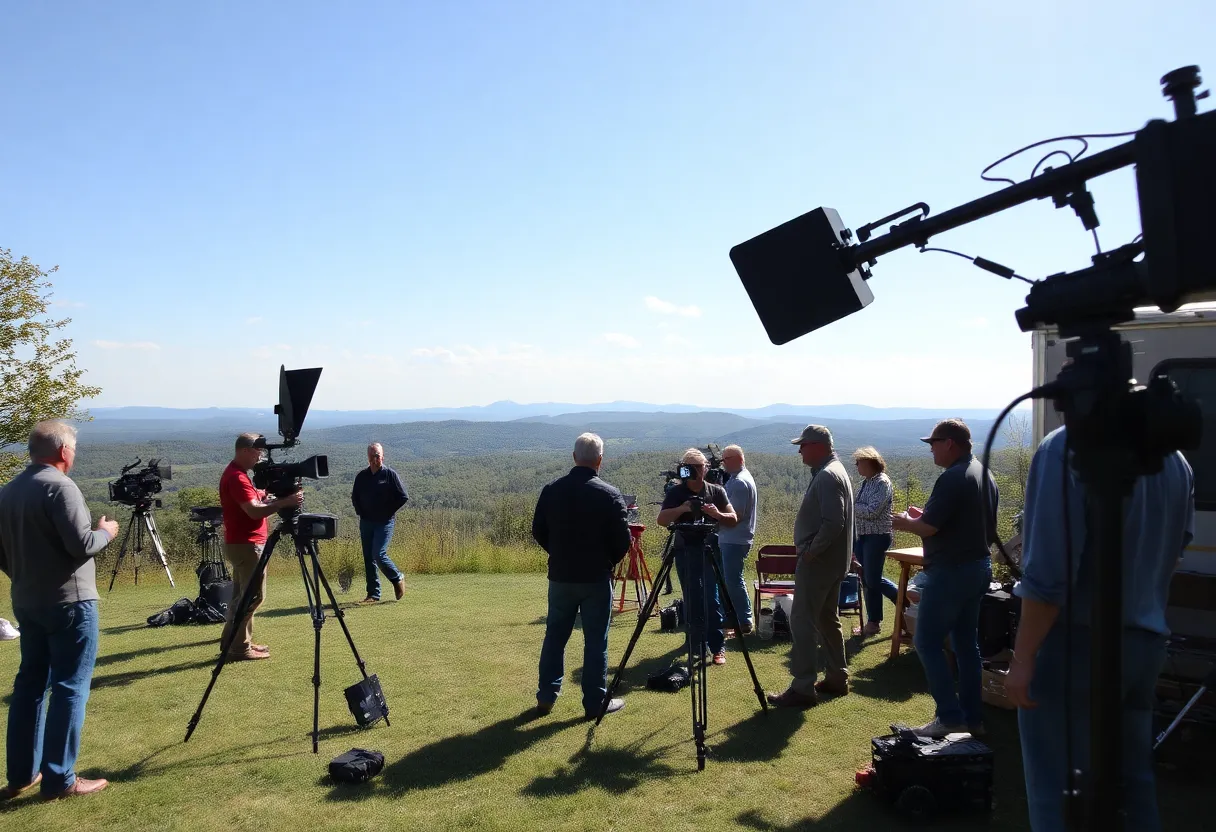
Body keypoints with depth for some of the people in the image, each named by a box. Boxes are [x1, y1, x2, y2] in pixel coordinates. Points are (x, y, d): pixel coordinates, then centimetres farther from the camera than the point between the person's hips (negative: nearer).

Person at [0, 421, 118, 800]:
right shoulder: (60, 487, -16)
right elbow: (81, 544, -21)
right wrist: (106, 531, -2)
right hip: (69, 603, -8)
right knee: (69, 688, -2)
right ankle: (59, 779, 1)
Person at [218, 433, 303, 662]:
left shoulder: (235, 474, 15)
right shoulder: (236, 477, -19)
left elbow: (255, 502, 18)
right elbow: (254, 510, -27)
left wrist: (273, 497, 4)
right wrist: (284, 502, -28)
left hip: (241, 544, 11)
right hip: (246, 545, -11)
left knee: (242, 595, 16)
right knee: (253, 596, -6)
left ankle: (231, 641, 23)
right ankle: (239, 648, -3)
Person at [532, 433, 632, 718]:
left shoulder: (551, 490, -2)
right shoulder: (610, 495, -13)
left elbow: (538, 531, 6)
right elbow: (622, 540, -11)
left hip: (560, 577, 4)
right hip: (596, 579, -3)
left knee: (555, 636, 15)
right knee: (596, 641, 5)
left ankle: (546, 697, 22)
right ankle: (595, 703, 12)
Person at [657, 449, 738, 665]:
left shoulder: (716, 491, 4)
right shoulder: (675, 492, 2)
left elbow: (733, 520, 2)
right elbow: (661, 519, -7)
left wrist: (717, 514, -18)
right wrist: (681, 509, -23)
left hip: (710, 551, 0)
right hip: (684, 552, 0)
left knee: (712, 600, -6)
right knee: (691, 601, 4)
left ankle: (717, 647, -3)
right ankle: (695, 643, 15)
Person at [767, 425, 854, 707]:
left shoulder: (827, 476, -18)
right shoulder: (834, 471, 15)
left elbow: (833, 523, -27)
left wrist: (810, 551, -20)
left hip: (818, 561, -11)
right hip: (832, 560, 11)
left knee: (801, 622, -8)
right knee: (827, 619, 18)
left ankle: (803, 689, -6)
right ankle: (836, 678, 27)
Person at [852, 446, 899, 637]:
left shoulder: (882, 482, -14)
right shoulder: (865, 482, 11)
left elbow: (872, 512, -22)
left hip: (877, 537, -8)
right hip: (862, 536, 8)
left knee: (873, 580, -4)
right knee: (867, 580, 10)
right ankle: (873, 622, 19)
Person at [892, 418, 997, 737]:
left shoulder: (952, 478, -19)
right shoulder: (985, 476, 12)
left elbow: (928, 527, -22)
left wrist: (905, 522, 0)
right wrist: (925, 517, 19)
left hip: (951, 572, -10)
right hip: (979, 567, 10)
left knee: (927, 642, -2)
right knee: (966, 642, 15)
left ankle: (950, 717, -3)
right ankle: (973, 717, 20)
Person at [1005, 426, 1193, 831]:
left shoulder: (1064, 450, -18)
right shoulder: (1176, 461, 5)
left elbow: (1048, 574, -22)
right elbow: (1174, 549, 17)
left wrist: (1023, 657, -16)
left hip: (1078, 643, -7)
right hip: (1148, 642, 7)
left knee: (1059, 793, 4)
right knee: (1134, 782, 20)